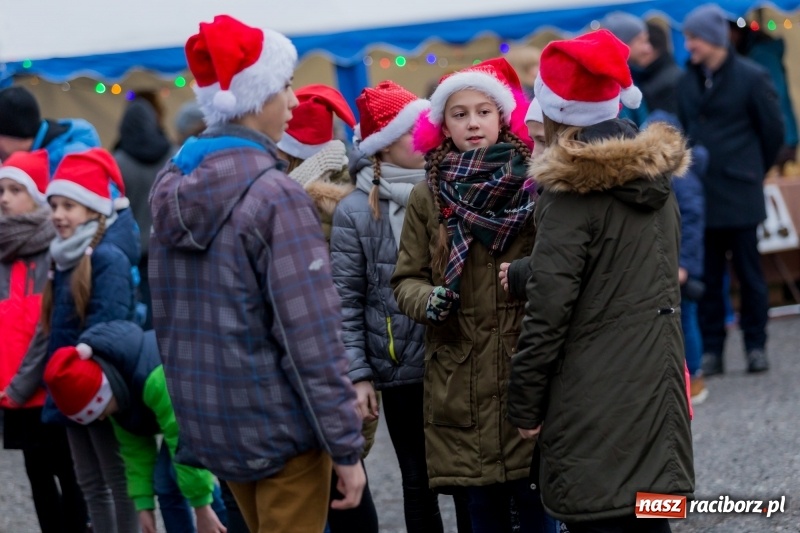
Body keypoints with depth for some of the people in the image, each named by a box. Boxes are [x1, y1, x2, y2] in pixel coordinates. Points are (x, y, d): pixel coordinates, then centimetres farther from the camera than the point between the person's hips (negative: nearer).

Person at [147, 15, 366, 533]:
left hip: (206, 421, 7)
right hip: (279, 425, -7)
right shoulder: (277, 196, -19)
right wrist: (346, 447, -16)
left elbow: (166, 314, 10)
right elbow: (311, 337, -20)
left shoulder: (171, 186, 3)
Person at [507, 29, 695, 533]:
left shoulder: (573, 193, -13)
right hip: (657, 393, 8)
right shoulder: (656, 177, 11)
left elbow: (549, 308, -15)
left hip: (597, 407, -8)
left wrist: (525, 404, -7)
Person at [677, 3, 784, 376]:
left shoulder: (751, 77, -5)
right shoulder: (688, 81, 7)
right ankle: (711, 350, 9)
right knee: (707, 276, 4)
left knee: (749, 272, 3)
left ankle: (756, 346, 12)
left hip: (740, 195, -4)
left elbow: (773, 130, 2)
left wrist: (752, 172, 9)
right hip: (701, 195, 4)